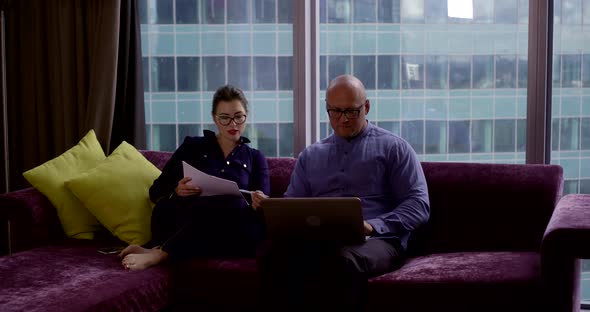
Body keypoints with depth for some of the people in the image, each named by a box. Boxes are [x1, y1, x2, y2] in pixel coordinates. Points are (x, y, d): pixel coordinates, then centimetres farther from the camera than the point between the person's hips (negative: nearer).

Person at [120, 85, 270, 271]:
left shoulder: (255, 158, 20)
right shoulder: (192, 146, 17)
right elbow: (156, 192, 12)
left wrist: (258, 204, -17)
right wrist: (176, 192, -11)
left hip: (229, 235, 1)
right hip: (182, 226, -1)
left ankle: (158, 253, -32)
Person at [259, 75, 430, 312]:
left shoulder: (394, 147, 13)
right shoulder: (310, 156, 27)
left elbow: (419, 204, 4)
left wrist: (373, 226, -13)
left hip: (376, 239, -3)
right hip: (316, 238, 3)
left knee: (342, 259, -41)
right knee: (276, 252, -33)